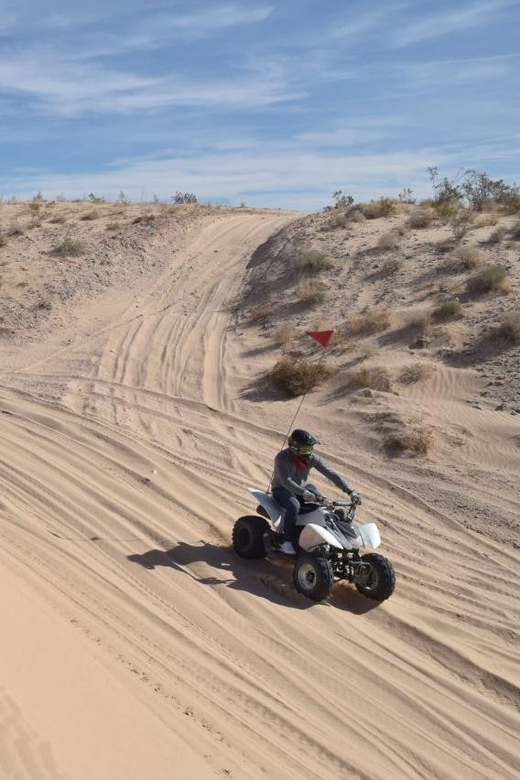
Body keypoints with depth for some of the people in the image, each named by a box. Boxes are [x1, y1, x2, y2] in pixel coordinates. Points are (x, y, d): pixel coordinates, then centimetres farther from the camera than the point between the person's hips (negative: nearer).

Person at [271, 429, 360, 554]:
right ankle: (287, 541, -24)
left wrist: (350, 491, -23)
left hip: (303, 486, 5)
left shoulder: (311, 458, -10)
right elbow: (286, 481, -37)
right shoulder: (282, 458, -25)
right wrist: (304, 493, -52)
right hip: (282, 489, -5)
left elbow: (330, 473, -13)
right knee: (294, 506, -37)